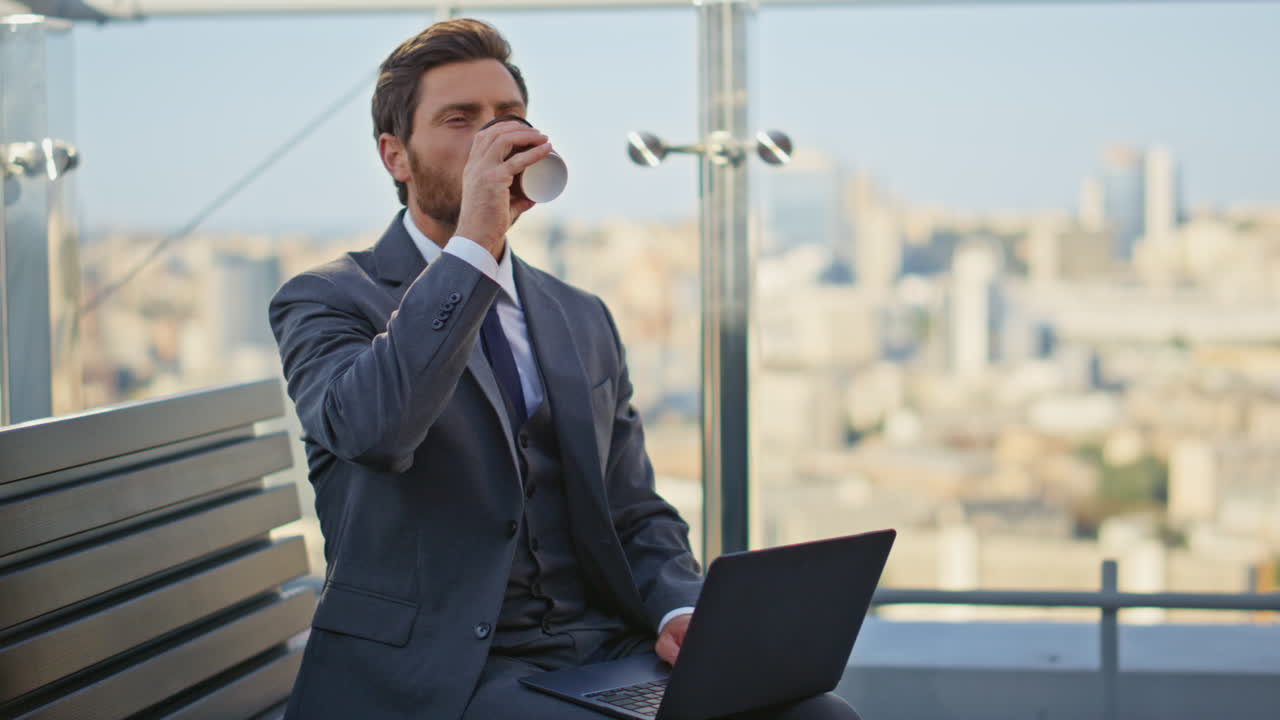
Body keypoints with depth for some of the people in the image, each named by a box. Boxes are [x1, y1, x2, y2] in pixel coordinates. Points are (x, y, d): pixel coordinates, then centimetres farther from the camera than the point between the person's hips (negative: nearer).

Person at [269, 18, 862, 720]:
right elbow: (369, 428, -21)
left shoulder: (582, 320, 19)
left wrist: (681, 612, -3)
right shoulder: (326, 301, 2)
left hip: (606, 656, 6)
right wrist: (474, 243, -19)